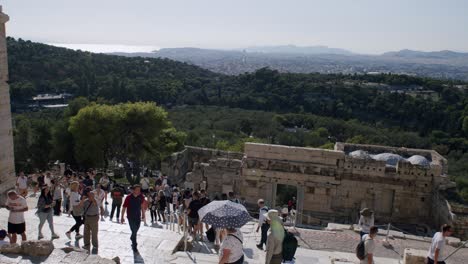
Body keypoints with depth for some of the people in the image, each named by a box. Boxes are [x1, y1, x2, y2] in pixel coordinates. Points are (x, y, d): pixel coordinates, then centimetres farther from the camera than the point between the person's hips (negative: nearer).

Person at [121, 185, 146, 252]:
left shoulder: (141, 197, -6)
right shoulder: (128, 197, -17)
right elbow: (124, 208, -11)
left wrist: (143, 214, 18)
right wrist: (122, 217, -9)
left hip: (138, 216, 4)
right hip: (131, 217, -4)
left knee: (136, 229, 20)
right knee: (134, 230, -8)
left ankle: (132, 238, 50)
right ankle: (134, 246, 5)